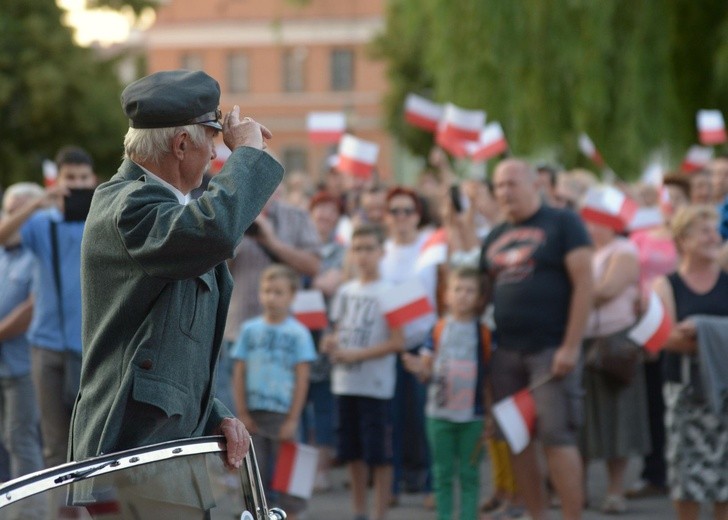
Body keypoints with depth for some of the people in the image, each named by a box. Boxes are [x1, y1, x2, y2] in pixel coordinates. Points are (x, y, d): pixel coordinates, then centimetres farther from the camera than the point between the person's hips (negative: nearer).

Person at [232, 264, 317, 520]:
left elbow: (302, 378, -3)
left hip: (283, 413, -2)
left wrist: (293, 419, -8)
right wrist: (242, 413, -1)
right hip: (254, 413, 2)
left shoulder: (298, 333, -2)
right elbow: (239, 373, 5)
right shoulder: (249, 329, 4)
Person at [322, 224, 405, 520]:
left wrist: (354, 354, -17)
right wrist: (331, 343, -4)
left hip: (376, 386, -6)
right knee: (352, 453, 11)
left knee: (379, 455, -2)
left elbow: (397, 342, -13)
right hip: (345, 383, 6)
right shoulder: (345, 292, 10)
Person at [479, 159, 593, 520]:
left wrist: (571, 346, -15)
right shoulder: (495, 238, 16)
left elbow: (583, 283, -9)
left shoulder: (562, 224, -2)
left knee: (557, 437, -10)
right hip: (506, 352, 6)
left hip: (550, 350, -6)